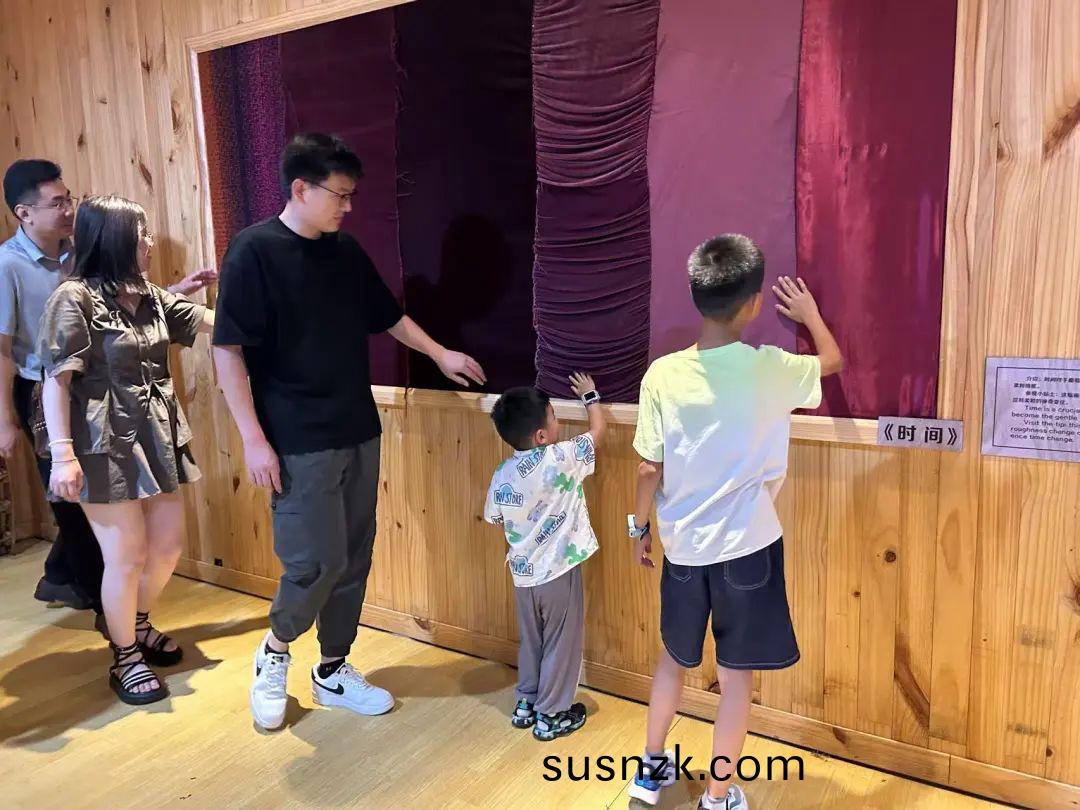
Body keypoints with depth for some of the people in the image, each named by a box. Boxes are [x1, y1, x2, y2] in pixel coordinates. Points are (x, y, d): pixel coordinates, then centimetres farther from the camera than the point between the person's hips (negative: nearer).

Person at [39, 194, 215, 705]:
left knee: (169, 542, 14)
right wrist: (62, 452, -20)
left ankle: (138, 624, 40)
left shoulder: (152, 298, 11)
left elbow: (216, 322, 10)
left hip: (158, 439, 8)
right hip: (106, 446, -7)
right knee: (126, 556, 0)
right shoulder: (75, 298, -10)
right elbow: (55, 379, -14)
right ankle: (125, 658, 21)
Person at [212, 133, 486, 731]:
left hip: (358, 433, 7)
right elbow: (229, 351, -12)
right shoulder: (255, 251, -10)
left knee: (354, 559, 11)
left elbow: (388, 316, 24)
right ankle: (274, 652, 24)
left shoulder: (346, 251, 9)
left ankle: (333, 672, 28)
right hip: (298, 443, -6)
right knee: (319, 560, -6)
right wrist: (253, 438, -16)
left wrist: (440, 354, 25)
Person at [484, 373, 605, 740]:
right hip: (559, 572, -5)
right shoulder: (561, 459, -19)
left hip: (523, 574, 5)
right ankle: (551, 715, 22)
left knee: (530, 641, 23)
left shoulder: (501, 475, -3)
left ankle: (526, 703, 35)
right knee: (561, 644, 11)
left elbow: (494, 519, 10)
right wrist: (590, 395, 10)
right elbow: (598, 429, -6)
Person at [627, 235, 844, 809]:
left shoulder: (663, 374, -11)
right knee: (737, 677, 13)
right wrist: (809, 313, 27)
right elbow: (833, 361, 9)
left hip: (683, 547, 2)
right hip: (747, 547, -2)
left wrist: (640, 527, 10)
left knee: (673, 658, 24)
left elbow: (649, 469, -6)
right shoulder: (769, 369, -13)